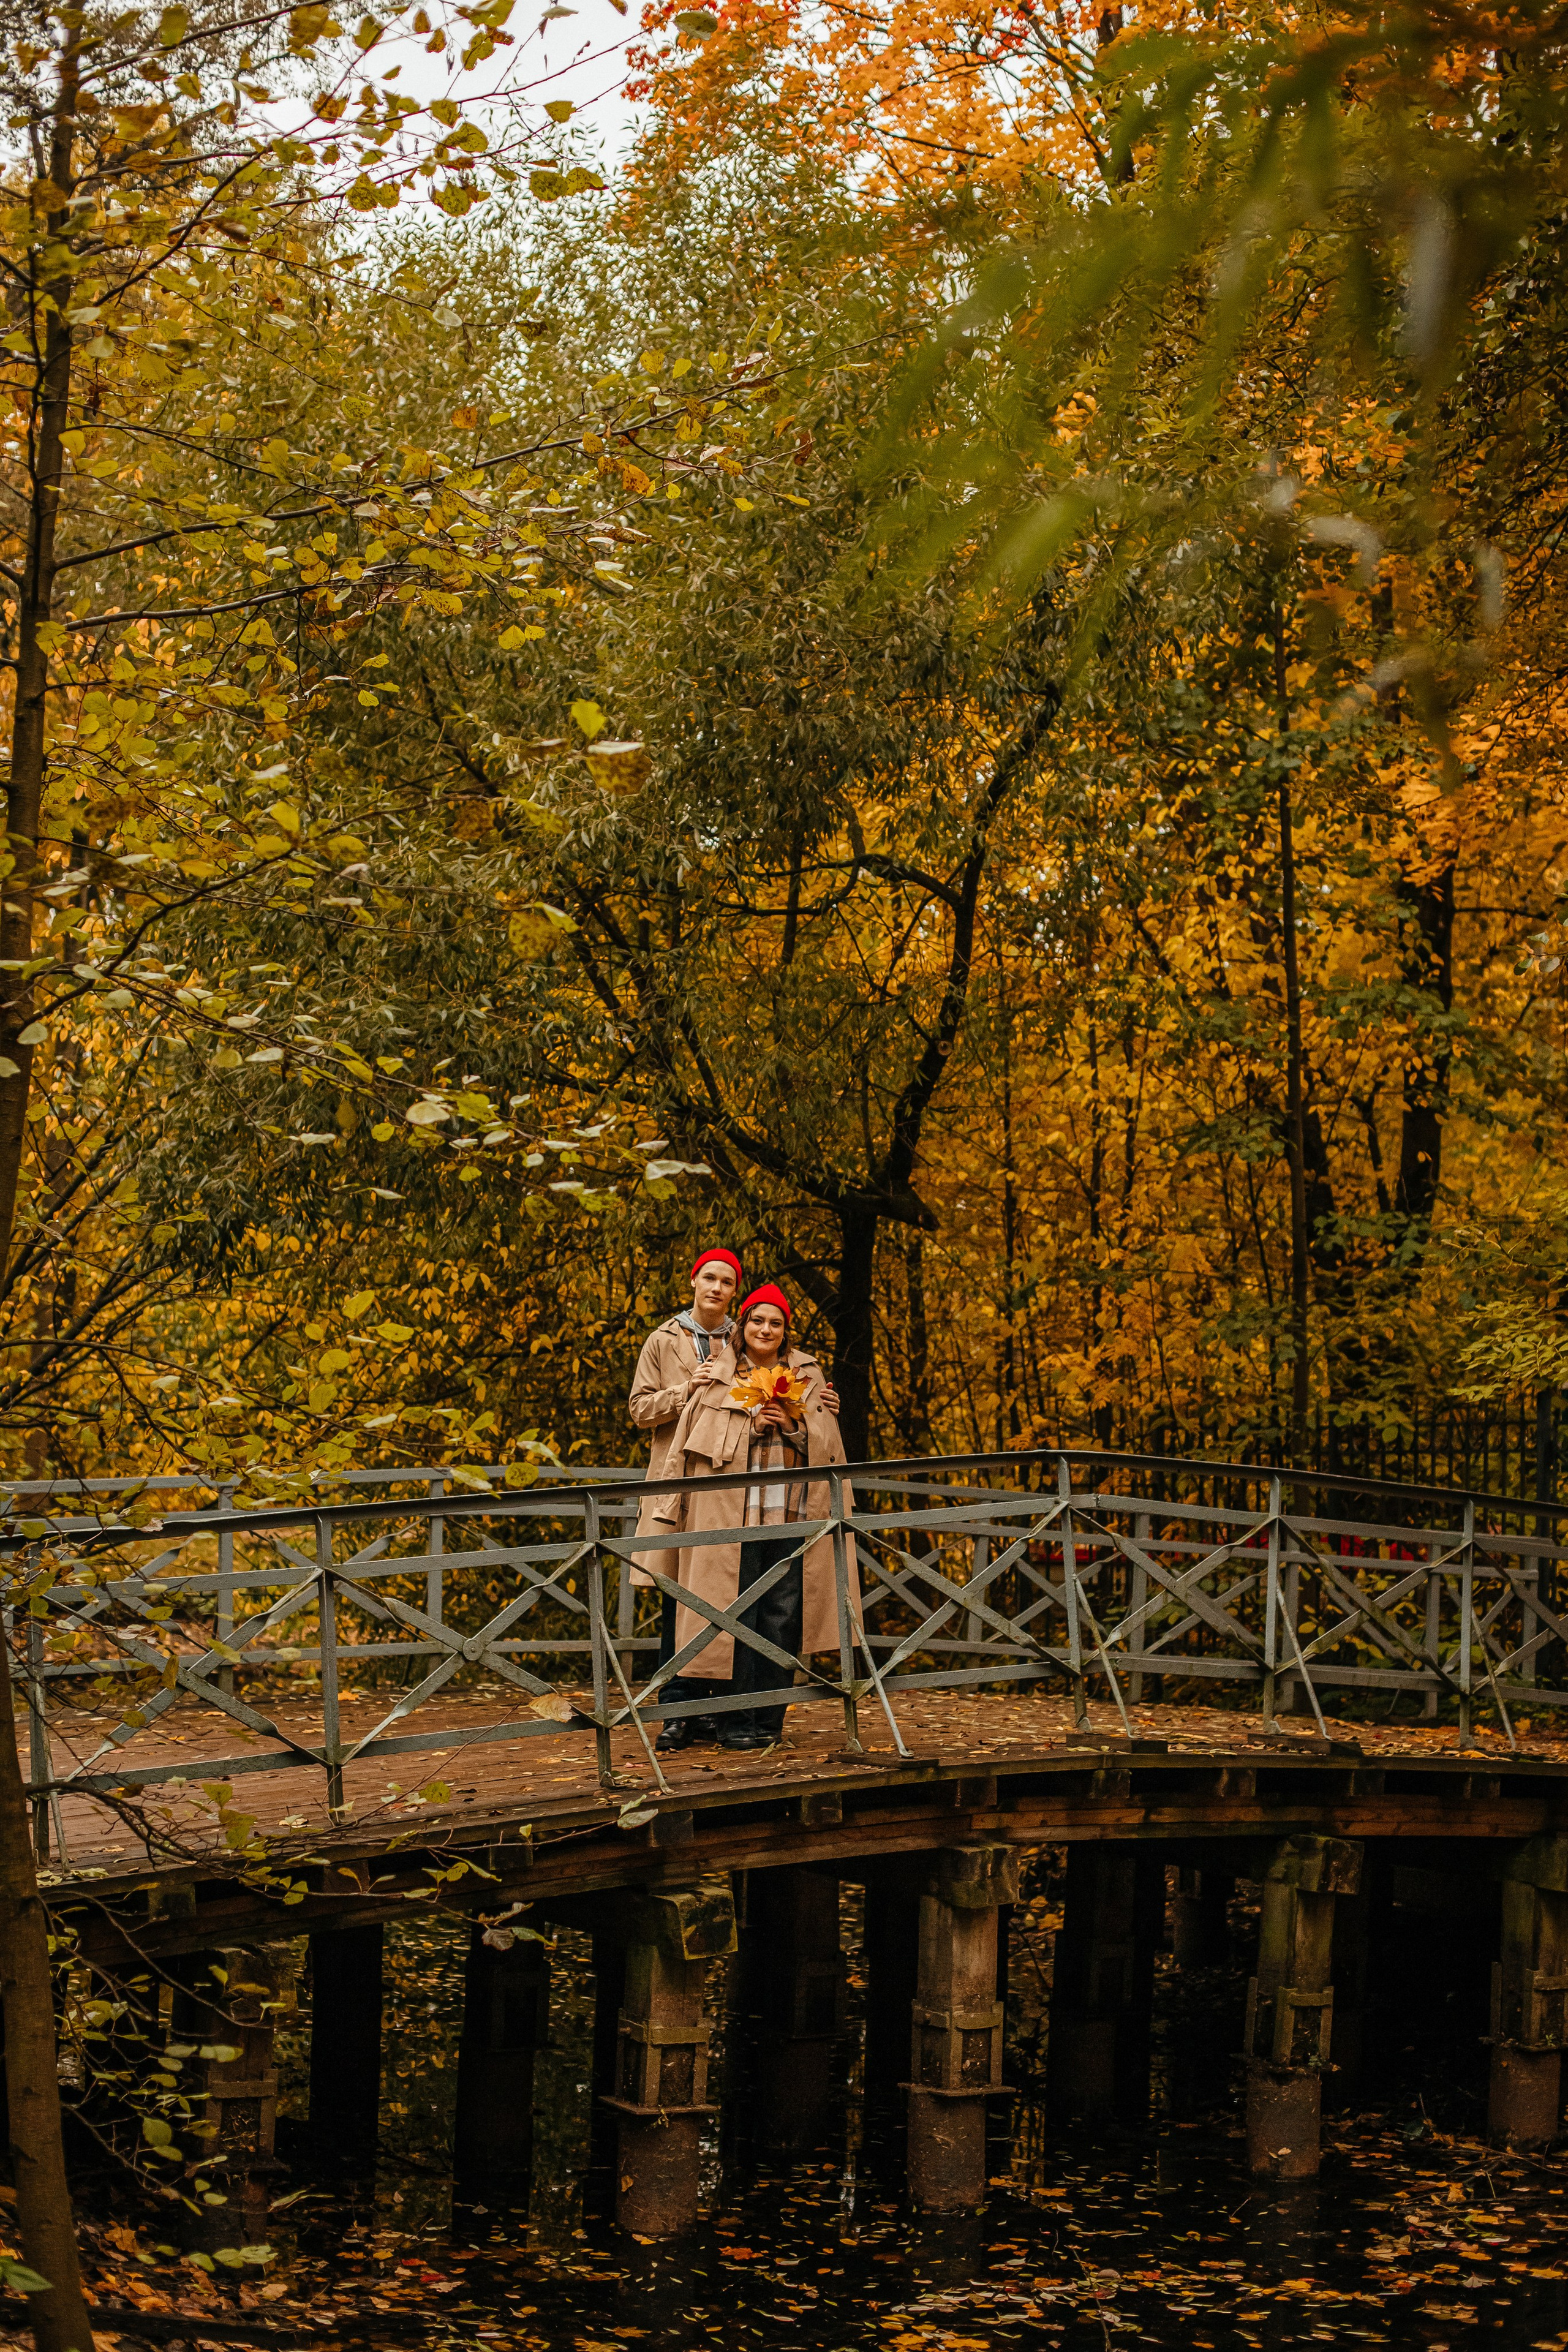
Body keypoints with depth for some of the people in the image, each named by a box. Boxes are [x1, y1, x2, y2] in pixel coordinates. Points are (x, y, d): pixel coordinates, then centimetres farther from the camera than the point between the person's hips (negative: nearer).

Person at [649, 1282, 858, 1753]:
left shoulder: (808, 1377, 14)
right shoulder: (716, 1378, 9)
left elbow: (827, 1443, 10)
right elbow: (689, 1442, 4)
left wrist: (793, 1426, -8)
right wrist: (750, 1426, -7)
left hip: (791, 1513, 2)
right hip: (730, 1513, -2)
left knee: (781, 1616, 0)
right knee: (729, 1611, -6)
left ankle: (765, 1719, 6)